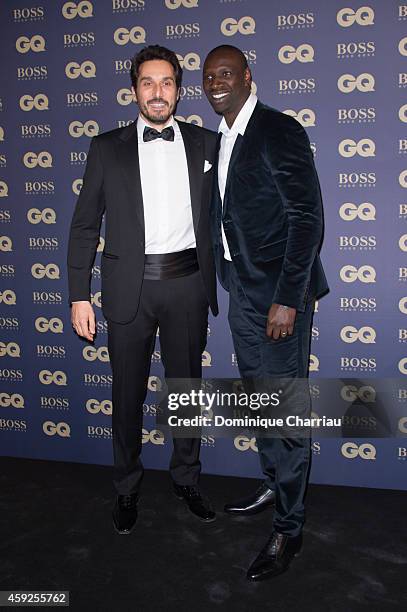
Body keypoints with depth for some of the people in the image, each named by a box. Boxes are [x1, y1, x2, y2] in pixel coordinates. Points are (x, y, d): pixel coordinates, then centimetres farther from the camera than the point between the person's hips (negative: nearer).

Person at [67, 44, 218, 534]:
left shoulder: (204, 143, 6)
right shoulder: (107, 148, 3)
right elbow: (84, 225, 3)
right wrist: (79, 296, -3)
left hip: (187, 282, 1)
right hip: (130, 286, -1)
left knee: (186, 385, 13)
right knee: (128, 393, 10)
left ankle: (186, 478, 34)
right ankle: (127, 489, 30)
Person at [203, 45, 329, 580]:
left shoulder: (279, 131, -12)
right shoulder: (220, 141, 13)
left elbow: (307, 216, -17)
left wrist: (287, 298, -21)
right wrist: (229, 282, 14)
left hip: (279, 294, -8)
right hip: (242, 291, 8)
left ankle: (288, 528, 14)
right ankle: (274, 485, 38)